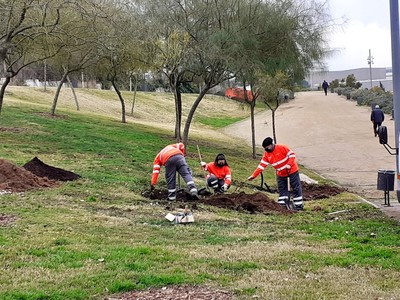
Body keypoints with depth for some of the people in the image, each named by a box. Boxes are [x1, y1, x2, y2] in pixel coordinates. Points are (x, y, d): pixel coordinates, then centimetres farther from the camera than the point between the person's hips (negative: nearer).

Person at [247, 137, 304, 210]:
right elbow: (261, 166, -3)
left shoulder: (282, 147, -18)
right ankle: (283, 206, 12)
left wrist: (289, 164, -28)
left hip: (292, 171, -6)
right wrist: (253, 175, -10)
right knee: (282, 190, 7)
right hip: (281, 174, 6)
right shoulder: (266, 154, -2)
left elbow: (292, 155, -15)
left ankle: (299, 205, 4)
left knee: (296, 188, -2)